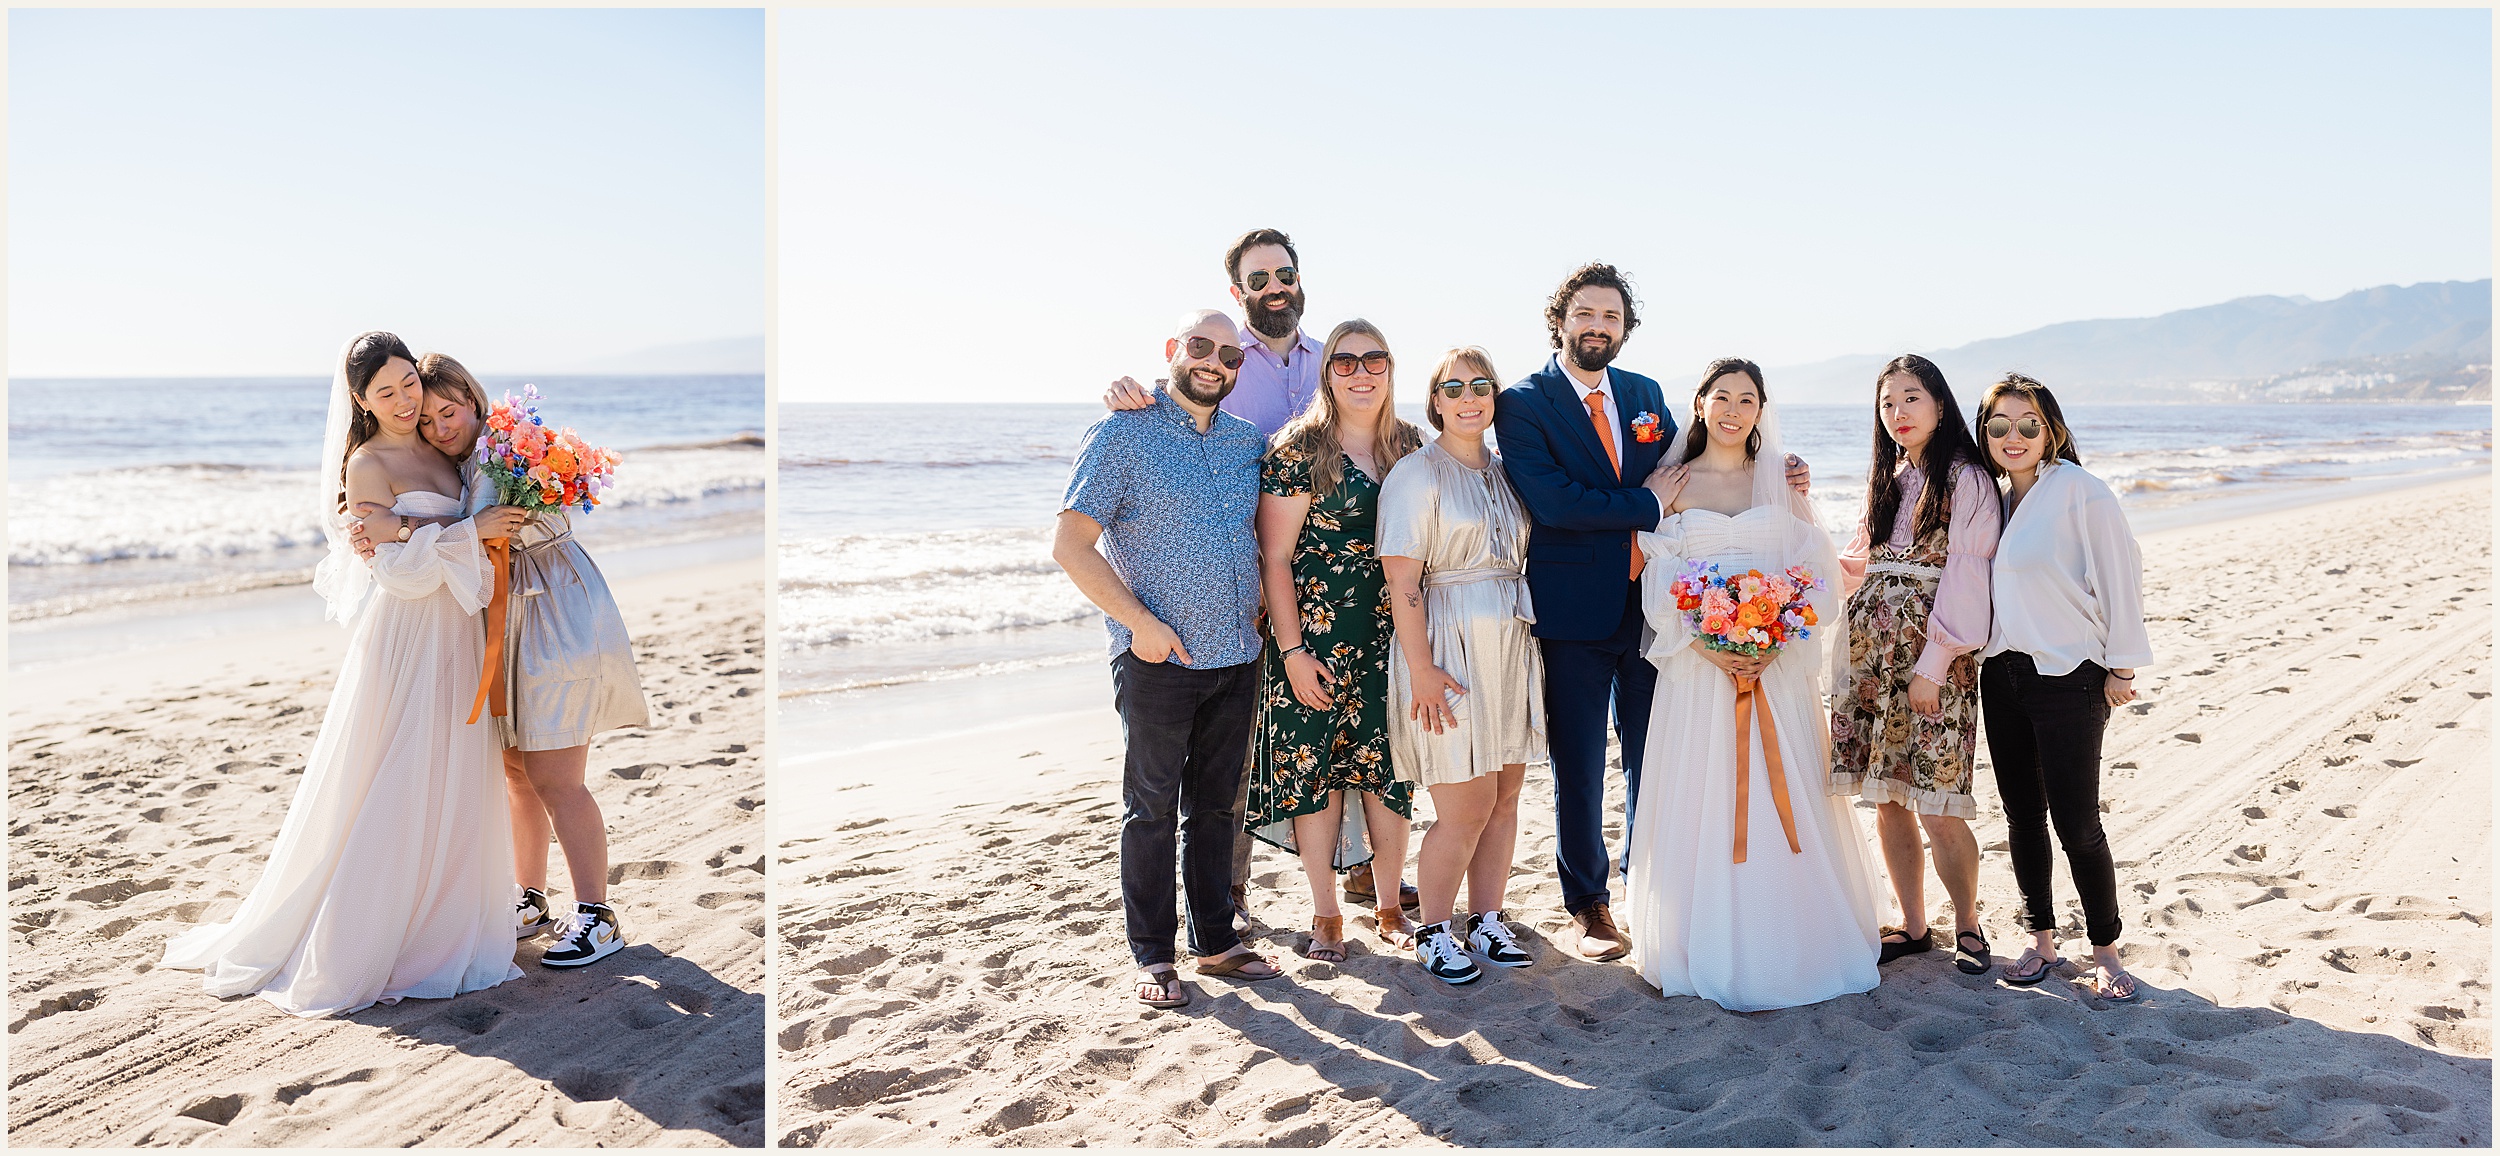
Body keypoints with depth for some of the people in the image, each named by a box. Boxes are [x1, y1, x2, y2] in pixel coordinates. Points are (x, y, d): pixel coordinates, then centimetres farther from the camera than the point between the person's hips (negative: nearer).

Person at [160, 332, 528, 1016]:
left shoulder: (439, 452, 10)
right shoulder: (366, 465, -11)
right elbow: (394, 563, -19)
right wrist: (472, 530, -17)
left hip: (455, 633, 7)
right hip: (405, 636, -7)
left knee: (449, 787, 13)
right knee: (385, 793, -2)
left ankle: (434, 926, 26)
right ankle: (348, 948, 10)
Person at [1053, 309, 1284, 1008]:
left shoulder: (1247, 441, 11)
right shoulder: (1124, 434, -6)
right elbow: (1071, 546, -11)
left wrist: (1259, 614, 10)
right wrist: (1141, 622, -14)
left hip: (1236, 659, 5)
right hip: (1158, 660, -5)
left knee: (1217, 806, 14)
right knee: (1152, 808, 4)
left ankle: (1217, 941, 25)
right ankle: (1152, 956, 16)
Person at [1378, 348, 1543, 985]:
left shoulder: (1505, 471, 13)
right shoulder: (1416, 472, -7)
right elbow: (1402, 580, -13)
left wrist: (1528, 638, 9)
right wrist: (1421, 668, -18)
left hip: (1513, 645, 7)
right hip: (1451, 650, -7)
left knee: (1505, 796, 10)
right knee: (1467, 808, -4)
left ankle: (1485, 921, 24)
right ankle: (1434, 933, 14)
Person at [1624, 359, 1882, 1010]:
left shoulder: (1781, 483, 8)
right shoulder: (1672, 484, 4)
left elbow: (1813, 572, 3)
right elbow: (1661, 584, -1)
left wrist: (1775, 643, -13)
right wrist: (1710, 647, -15)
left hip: (1778, 662, 1)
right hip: (1699, 665, -1)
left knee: (1784, 802, 3)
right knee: (1705, 804, 1)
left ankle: (1787, 948, 15)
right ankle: (1714, 952, 11)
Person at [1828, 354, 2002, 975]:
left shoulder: (1966, 481, -5)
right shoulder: (1887, 481, 17)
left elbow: (1965, 580, -10)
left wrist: (1934, 664, -15)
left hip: (1933, 659, -6)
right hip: (1873, 654, 6)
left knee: (1937, 811, -5)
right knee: (1887, 800, 8)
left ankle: (1967, 922, 16)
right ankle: (1912, 925, 21)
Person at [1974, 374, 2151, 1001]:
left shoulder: (2082, 492, -10)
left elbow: (2119, 577, -9)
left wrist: (2122, 667, -8)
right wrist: (1971, 650, 14)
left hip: (2068, 678, -6)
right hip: (2002, 674, 6)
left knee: (2077, 824, -3)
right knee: (2022, 817, 11)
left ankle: (2106, 950, 13)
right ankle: (2041, 940, 24)